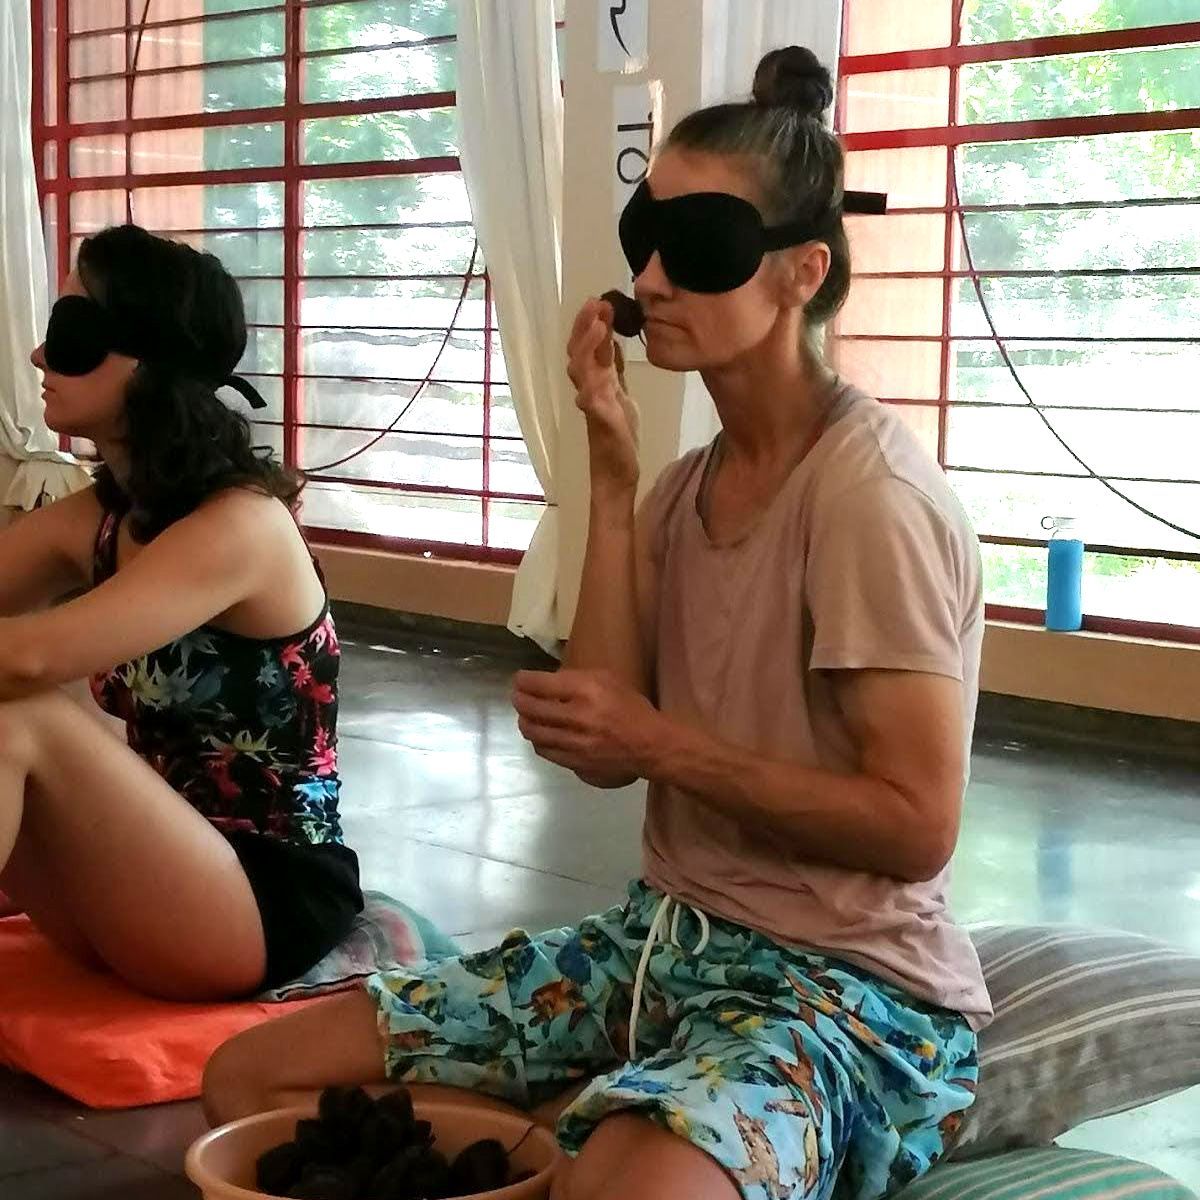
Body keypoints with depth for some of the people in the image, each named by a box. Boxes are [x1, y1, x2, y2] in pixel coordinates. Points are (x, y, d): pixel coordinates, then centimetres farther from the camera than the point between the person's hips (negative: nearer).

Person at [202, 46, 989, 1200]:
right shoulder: (684, 486, 9)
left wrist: (664, 744, -17)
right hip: (665, 937, 8)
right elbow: (603, 748, -2)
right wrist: (612, 473, -5)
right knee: (251, 1076, 0)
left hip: (844, 981, -7)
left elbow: (916, 827, -18)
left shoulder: (870, 493, -16)